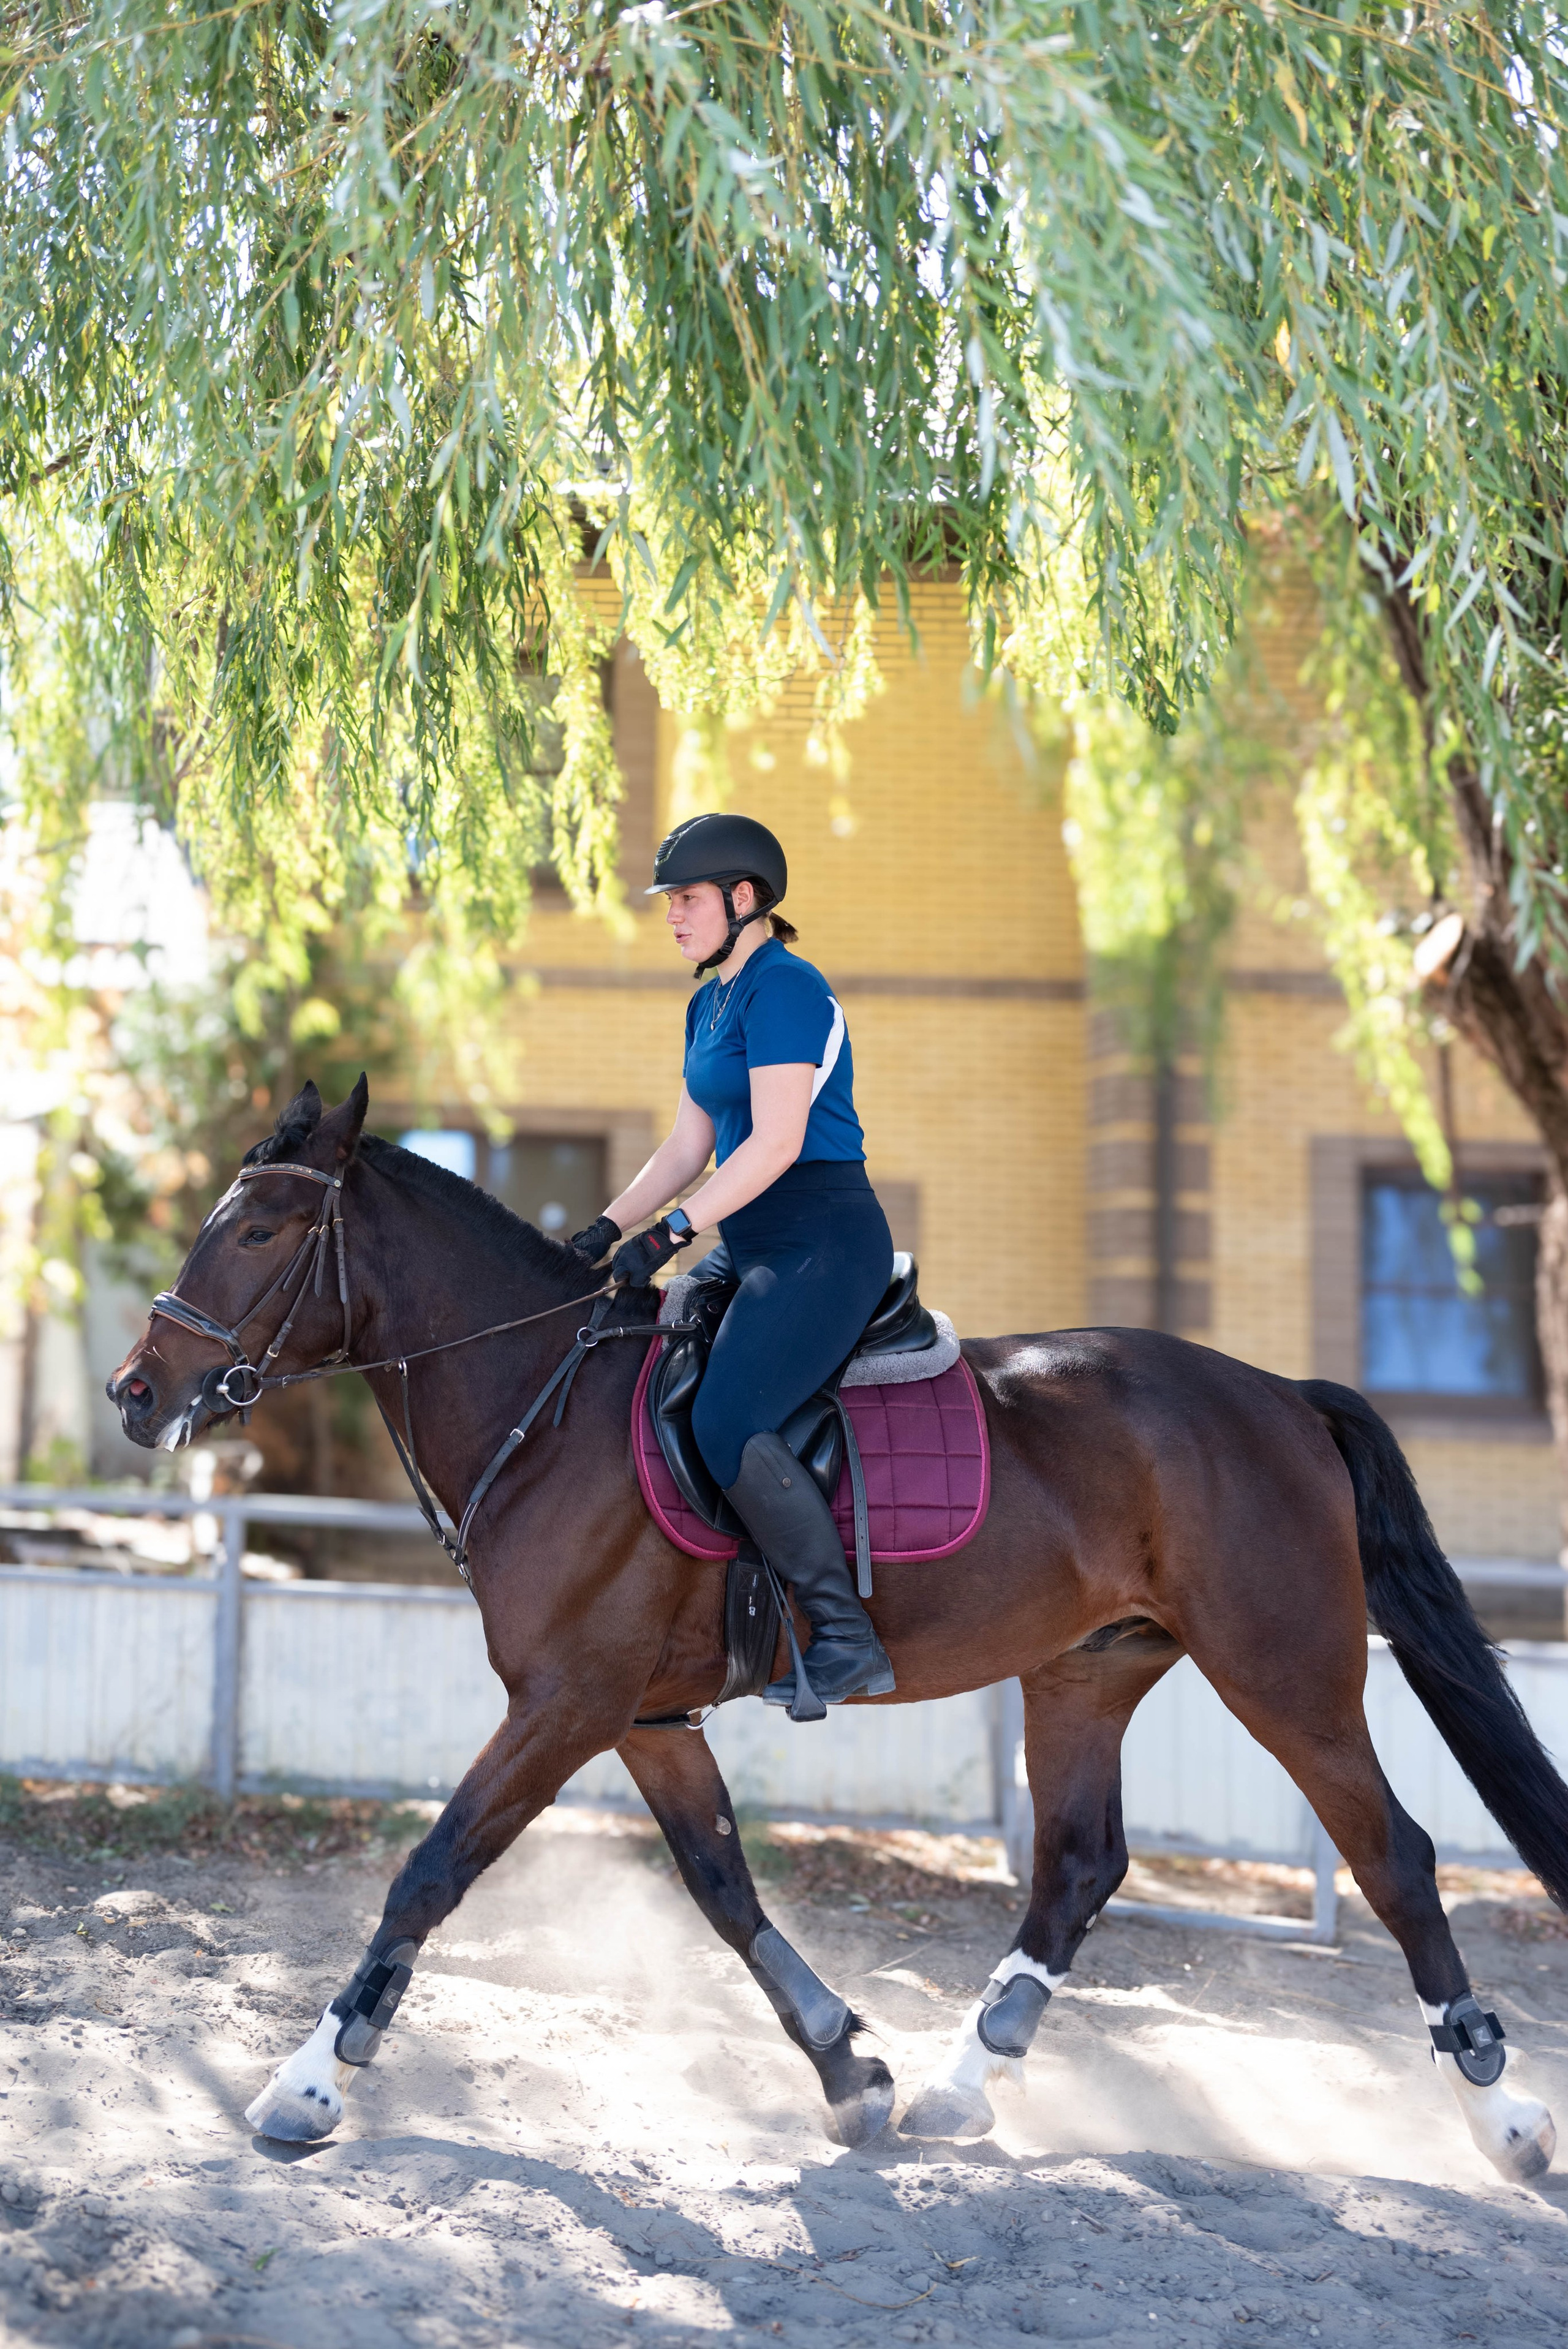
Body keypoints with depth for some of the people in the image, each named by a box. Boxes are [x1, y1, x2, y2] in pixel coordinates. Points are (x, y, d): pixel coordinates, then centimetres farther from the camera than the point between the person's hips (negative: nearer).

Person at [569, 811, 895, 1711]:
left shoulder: (784, 987, -12)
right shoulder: (710, 1004, 18)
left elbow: (776, 1142, -19)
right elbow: (689, 1146, 19)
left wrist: (672, 1233, -20)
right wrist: (607, 1229, 9)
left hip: (825, 1244, -11)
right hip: (759, 1252, 11)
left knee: (728, 1423, -25)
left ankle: (848, 1639, -18)